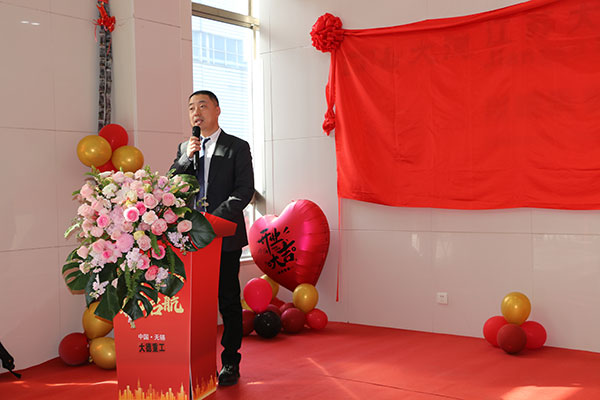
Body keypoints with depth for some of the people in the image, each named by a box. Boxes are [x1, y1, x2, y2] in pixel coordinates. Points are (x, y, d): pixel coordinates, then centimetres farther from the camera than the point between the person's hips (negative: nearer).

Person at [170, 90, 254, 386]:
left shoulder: (237, 147, 2)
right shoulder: (185, 147, 16)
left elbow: (245, 190, -7)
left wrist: (215, 217, -18)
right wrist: (187, 157, -6)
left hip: (225, 234, -4)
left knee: (228, 300, 3)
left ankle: (230, 362, 14)